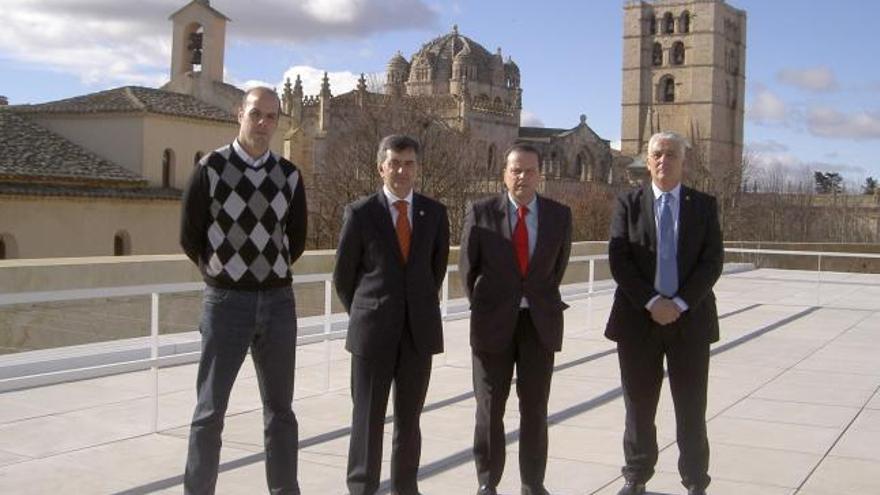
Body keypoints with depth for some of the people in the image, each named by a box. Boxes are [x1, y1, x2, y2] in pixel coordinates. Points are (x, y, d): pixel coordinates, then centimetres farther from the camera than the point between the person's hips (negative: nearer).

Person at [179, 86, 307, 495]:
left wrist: (269, 272, 12)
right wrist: (221, 273, 8)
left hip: (278, 300, 3)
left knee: (280, 410, 11)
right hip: (226, 301, -3)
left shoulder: (289, 176, 5)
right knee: (210, 410, 3)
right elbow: (190, 236, 0)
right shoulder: (211, 168, -5)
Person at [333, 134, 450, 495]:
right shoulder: (360, 213, -4)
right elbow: (343, 276, 5)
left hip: (419, 332, 3)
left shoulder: (435, 213, 5)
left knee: (409, 418, 11)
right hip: (373, 333, -2)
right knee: (367, 418, 2)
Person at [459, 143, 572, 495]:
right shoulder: (481, 213, -5)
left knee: (535, 408, 7)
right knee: (489, 409, 6)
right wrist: (481, 307, 10)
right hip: (493, 321, -1)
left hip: (540, 322, 1)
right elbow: (468, 267, 5)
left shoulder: (559, 215, 1)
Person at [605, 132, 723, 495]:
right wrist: (651, 302, -14)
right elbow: (618, 260, -5)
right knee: (639, 405, 9)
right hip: (638, 317, 0)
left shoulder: (704, 206, 5)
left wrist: (679, 304, -14)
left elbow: (712, 261, -3)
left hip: (690, 318, 0)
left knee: (691, 407, 6)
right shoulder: (628, 204, 3)